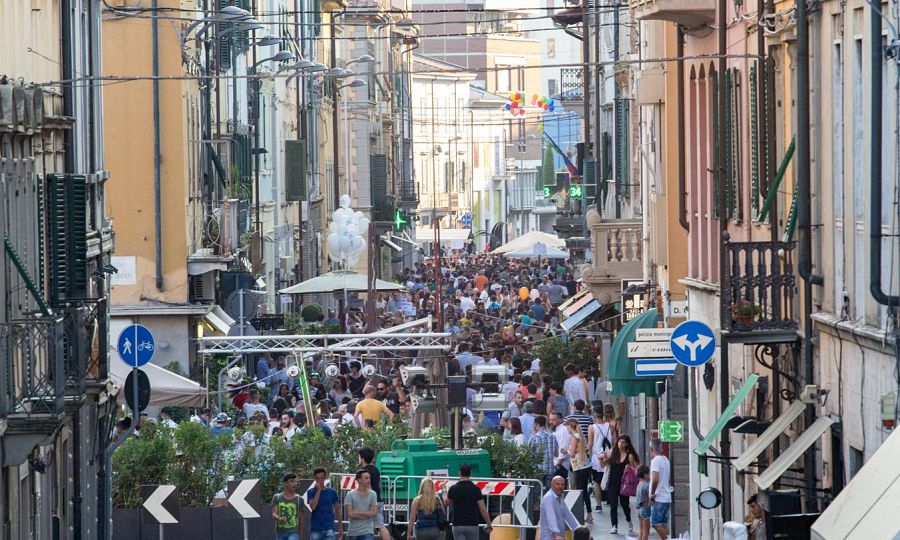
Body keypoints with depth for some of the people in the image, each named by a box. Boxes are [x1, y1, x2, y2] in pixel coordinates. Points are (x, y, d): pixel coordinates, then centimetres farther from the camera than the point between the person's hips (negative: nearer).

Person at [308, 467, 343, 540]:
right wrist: (318, 491, -13)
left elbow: (337, 509, 9)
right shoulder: (311, 492, 2)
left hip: (329, 528, 0)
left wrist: (340, 526, 7)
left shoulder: (331, 492, 3)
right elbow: (313, 507, -14)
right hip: (315, 529, 0)